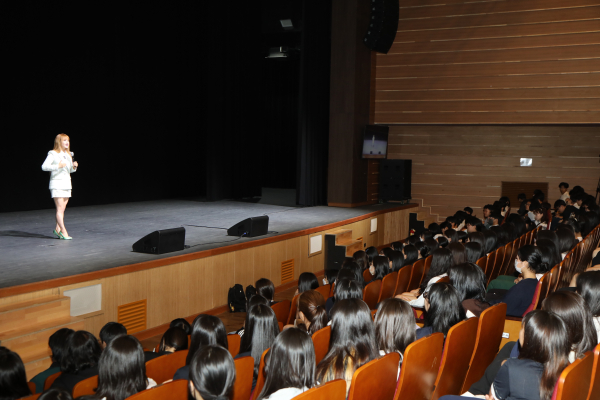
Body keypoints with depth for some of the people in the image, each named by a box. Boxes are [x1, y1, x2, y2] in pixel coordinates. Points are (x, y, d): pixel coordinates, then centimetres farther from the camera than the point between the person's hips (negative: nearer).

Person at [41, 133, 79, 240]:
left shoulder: (68, 155, 15)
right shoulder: (53, 154, -5)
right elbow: (44, 166, -14)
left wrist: (74, 166, 1)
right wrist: (58, 166, -23)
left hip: (67, 183, 7)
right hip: (57, 184, -7)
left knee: (62, 208, 8)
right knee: (60, 208, -8)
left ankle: (57, 229, 18)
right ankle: (63, 231, -8)